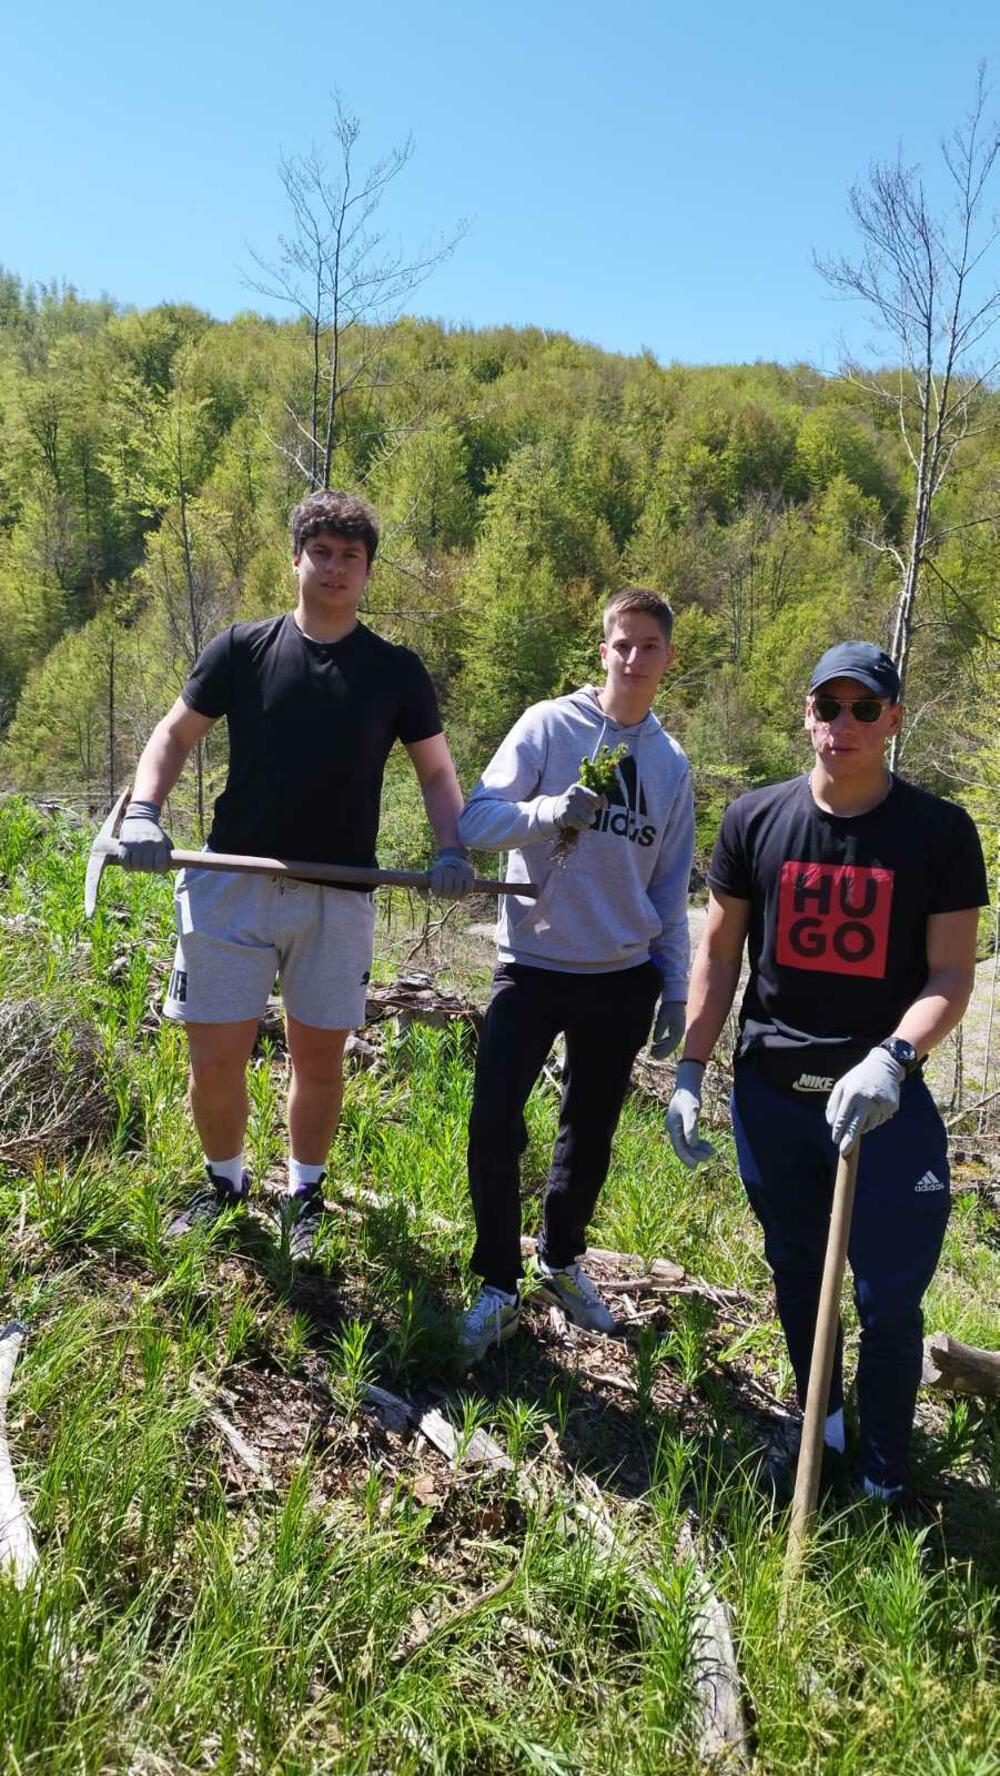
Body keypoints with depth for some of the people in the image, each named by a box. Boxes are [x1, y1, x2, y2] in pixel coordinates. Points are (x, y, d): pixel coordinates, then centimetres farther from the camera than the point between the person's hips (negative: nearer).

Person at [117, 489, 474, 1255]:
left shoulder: (396, 671, 4)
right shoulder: (242, 648, 3)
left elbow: (437, 772, 8)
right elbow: (174, 735, 8)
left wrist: (453, 849, -10)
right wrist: (143, 812, -9)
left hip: (339, 896, 0)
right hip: (232, 882, 0)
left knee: (319, 1057, 9)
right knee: (217, 1057, 3)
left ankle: (305, 1192, 32)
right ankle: (224, 1182, 30)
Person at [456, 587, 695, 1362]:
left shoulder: (672, 765, 7)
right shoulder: (549, 725, -4)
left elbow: (671, 889, 12)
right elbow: (475, 820, -11)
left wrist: (676, 988, 10)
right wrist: (549, 812, -30)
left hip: (623, 978, 3)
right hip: (534, 966, -3)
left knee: (591, 1131, 13)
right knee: (494, 1126, -9)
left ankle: (563, 1261, 35)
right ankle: (499, 1286, 10)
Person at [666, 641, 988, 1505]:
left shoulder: (940, 831, -7)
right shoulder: (756, 820, -1)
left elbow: (952, 975, -7)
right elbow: (718, 954, 6)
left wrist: (891, 1057, -25)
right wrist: (690, 1070, 1)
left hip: (883, 1099, -2)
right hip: (771, 1094, 2)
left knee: (890, 1301, 2)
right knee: (797, 1279, 17)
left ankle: (885, 1484, 22)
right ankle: (822, 1431, 39)